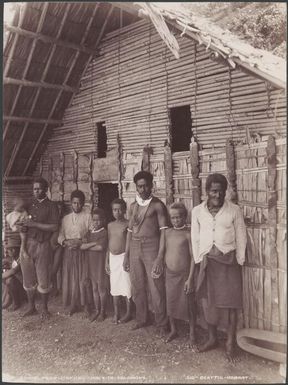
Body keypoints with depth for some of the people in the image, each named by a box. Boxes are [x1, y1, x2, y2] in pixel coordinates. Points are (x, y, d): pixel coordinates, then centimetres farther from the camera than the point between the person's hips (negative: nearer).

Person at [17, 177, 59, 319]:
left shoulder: (51, 206, -2)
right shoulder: (29, 205, 13)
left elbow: (54, 227, -12)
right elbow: (21, 221, 20)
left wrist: (34, 224, -16)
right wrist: (21, 227, -4)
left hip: (43, 245, -4)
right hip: (27, 244, 4)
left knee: (43, 279, 2)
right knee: (28, 278, 11)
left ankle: (44, 308, 18)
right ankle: (31, 306, 26)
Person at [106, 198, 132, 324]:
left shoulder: (128, 224, -8)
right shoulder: (110, 225, 7)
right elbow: (108, 244, 11)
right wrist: (106, 261, 9)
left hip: (124, 257, -5)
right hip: (112, 258, 5)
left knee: (126, 286, 2)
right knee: (114, 286, 12)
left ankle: (128, 313, 16)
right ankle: (116, 312, 25)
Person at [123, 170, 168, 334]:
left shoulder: (157, 205, -5)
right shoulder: (133, 206, 12)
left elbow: (164, 231, -9)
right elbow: (130, 231, 14)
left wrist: (160, 256, -16)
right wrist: (126, 255, 12)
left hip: (151, 247, -5)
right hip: (135, 248, 5)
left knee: (156, 287, -2)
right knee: (138, 286, 12)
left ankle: (161, 323, 12)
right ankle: (142, 319, 29)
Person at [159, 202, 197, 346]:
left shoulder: (188, 234, -10)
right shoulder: (167, 232, 4)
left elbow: (193, 257, -11)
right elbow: (162, 252, 11)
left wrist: (190, 279, -14)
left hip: (184, 274, -4)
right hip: (169, 274, 5)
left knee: (188, 304, 3)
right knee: (170, 303, 14)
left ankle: (192, 334, 19)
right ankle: (173, 330, 34)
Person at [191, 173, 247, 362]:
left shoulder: (234, 210, -4)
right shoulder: (197, 211, 1)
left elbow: (241, 237, 0)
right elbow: (195, 238, 6)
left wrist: (239, 262, -2)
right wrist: (199, 260, 4)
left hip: (228, 259, -2)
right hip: (207, 260, 2)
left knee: (230, 302, 0)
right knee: (208, 301, 9)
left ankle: (231, 343, 15)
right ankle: (212, 338, 27)